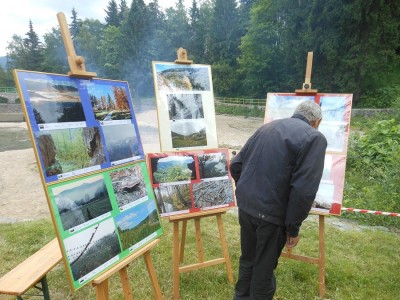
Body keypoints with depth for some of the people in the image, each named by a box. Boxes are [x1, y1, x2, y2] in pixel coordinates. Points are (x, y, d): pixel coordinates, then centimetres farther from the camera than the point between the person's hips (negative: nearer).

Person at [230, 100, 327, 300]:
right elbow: (304, 190, -18)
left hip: (245, 205, 6)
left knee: (247, 259, 25)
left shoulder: (267, 127, 11)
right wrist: (293, 228, -7)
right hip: (271, 213, -6)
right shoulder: (315, 138, -8)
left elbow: (236, 165, 12)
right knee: (264, 267, 16)